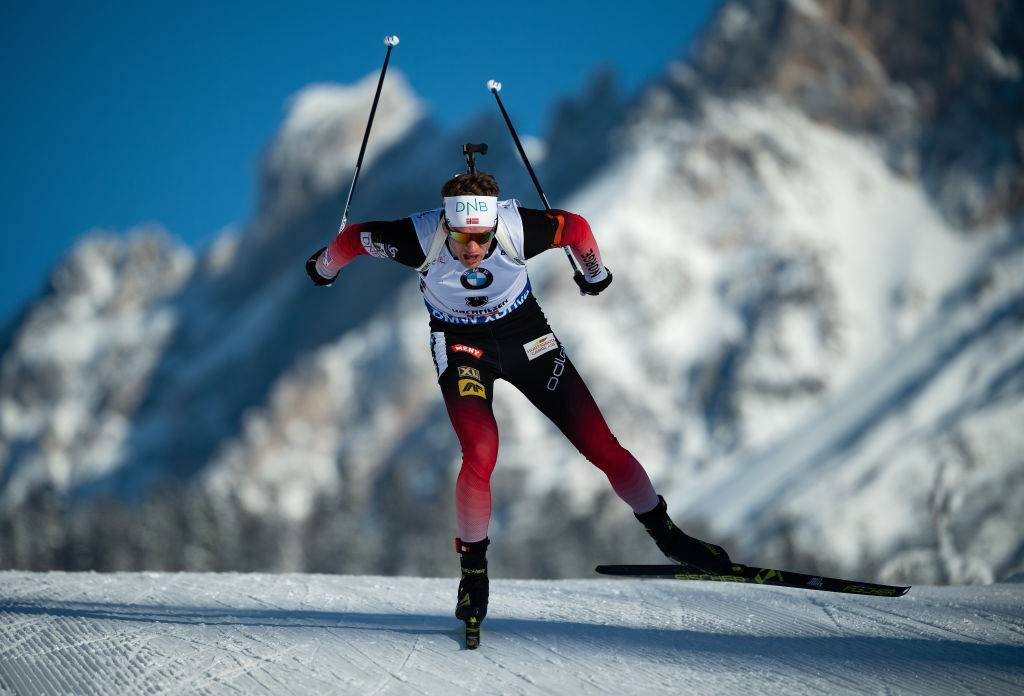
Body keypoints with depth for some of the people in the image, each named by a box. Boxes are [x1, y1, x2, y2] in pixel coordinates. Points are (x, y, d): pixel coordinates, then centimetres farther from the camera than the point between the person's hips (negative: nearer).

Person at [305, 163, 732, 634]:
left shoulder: (517, 230, -28)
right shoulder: (420, 239, -30)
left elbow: (575, 227, -6)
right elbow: (353, 238, -11)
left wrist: (595, 274, 12)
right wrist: (324, 269, 9)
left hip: (526, 335, 1)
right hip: (460, 344, -1)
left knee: (600, 444, -2)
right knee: (481, 453, -25)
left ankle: (665, 534, 19)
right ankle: (473, 570, -4)